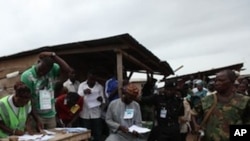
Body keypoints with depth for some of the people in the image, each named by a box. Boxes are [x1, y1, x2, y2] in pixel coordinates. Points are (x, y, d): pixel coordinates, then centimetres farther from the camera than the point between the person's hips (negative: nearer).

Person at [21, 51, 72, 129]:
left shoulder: (52, 69, -5)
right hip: (36, 116, -3)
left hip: (51, 115, 3)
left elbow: (67, 70, -22)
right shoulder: (27, 76, -15)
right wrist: (36, 119, -14)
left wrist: (53, 55, -24)